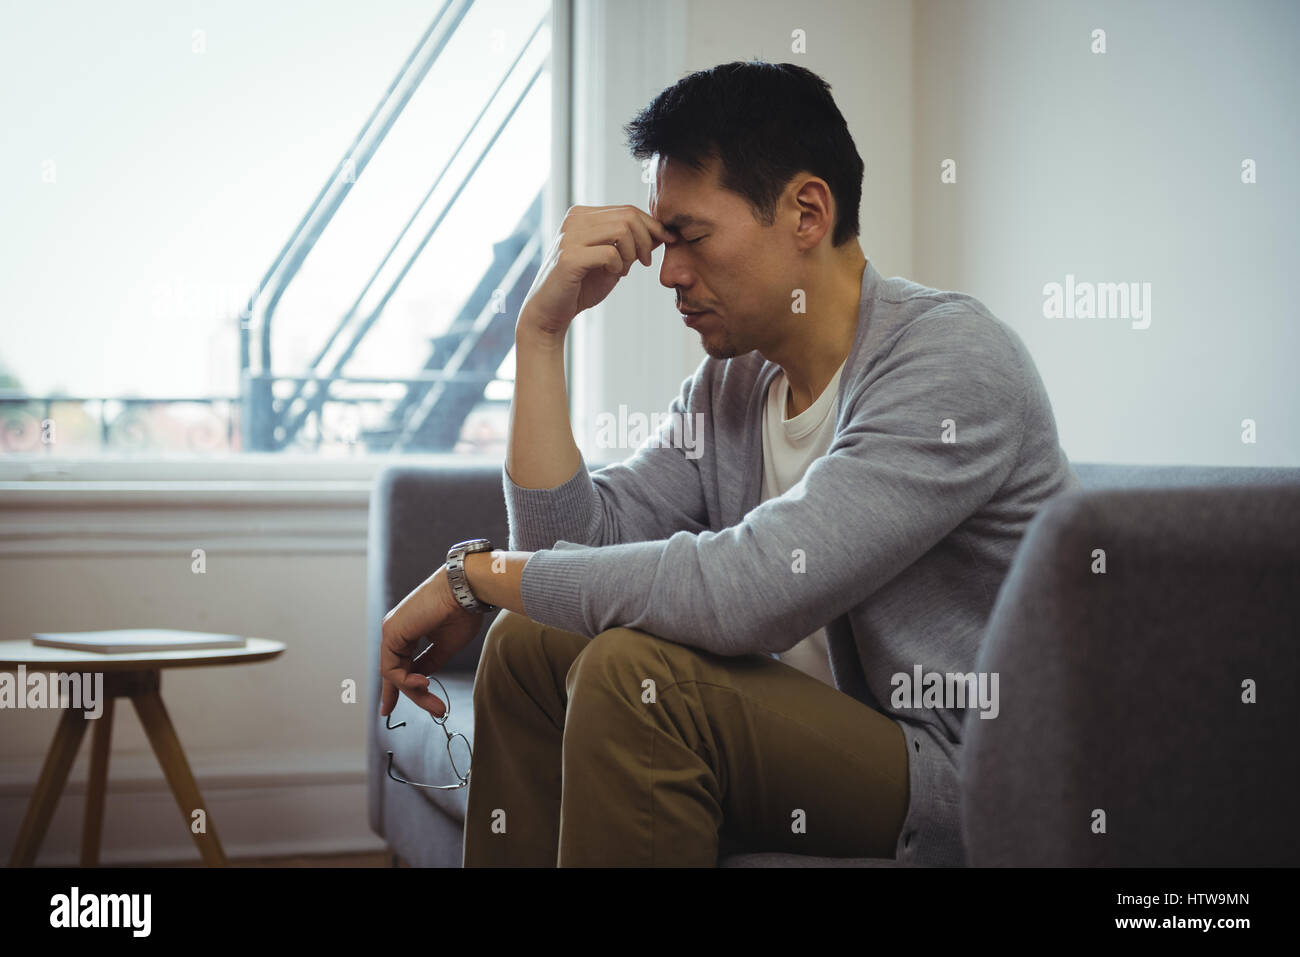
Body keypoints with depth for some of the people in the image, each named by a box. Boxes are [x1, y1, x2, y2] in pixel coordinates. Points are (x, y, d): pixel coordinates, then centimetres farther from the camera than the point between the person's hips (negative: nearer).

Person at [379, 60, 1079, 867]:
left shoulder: (954, 361, -19)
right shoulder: (729, 384, 7)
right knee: (530, 640, 6)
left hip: (970, 782, -8)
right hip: (837, 734, 8)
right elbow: (570, 541, 0)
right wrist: (542, 327, -5)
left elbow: (746, 589, -29)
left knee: (633, 671, -25)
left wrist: (474, 575, -19)